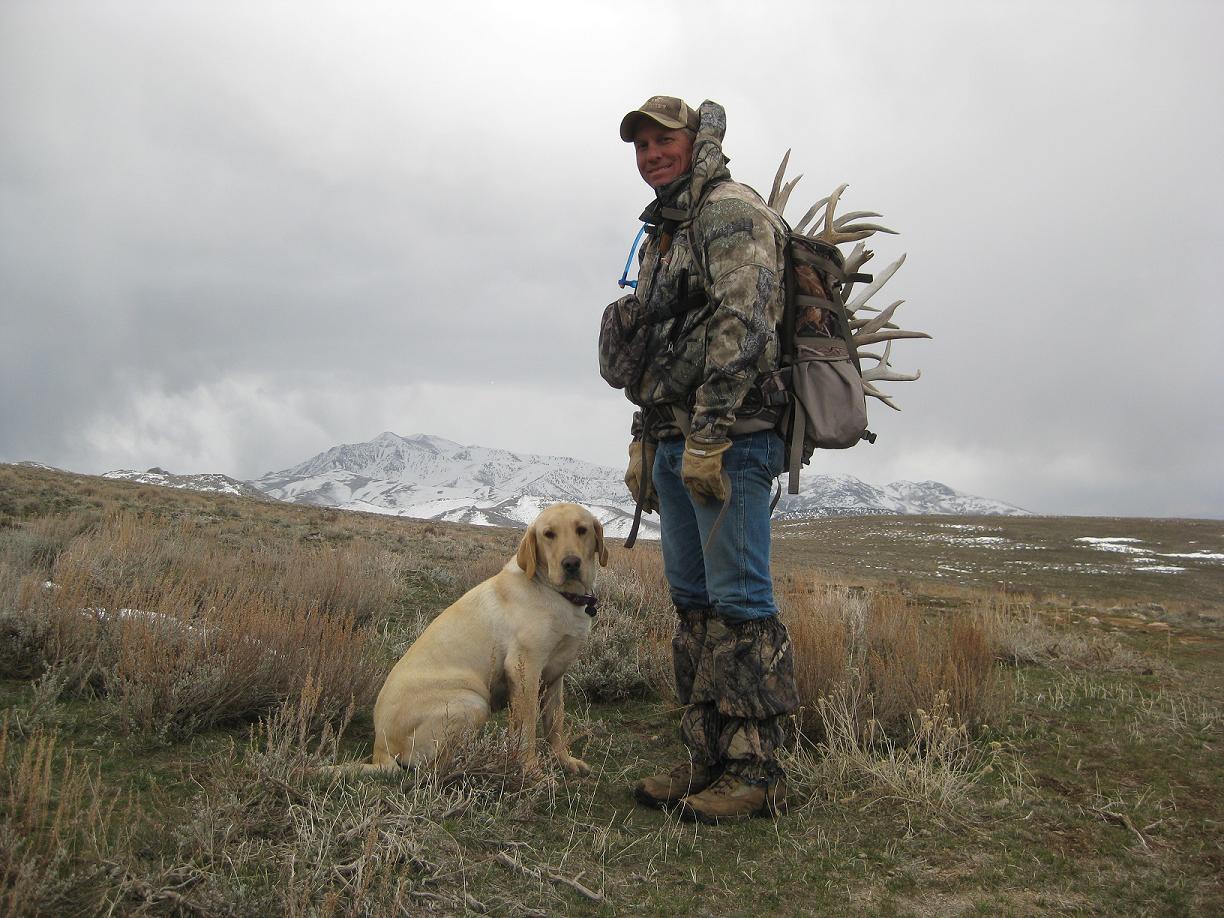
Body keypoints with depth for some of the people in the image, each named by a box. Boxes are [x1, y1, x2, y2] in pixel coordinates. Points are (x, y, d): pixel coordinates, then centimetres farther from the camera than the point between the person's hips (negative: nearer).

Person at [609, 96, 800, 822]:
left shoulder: (733, 210, -5)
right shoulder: (663, 235, 25)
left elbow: (740, 326, -18)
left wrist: (707, 435, -23)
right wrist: (645, 443, 20)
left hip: (729, 440, -10)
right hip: (675, 442, 10)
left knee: (739, 600, -7)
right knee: (694, 602, 10)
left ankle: (755, 772, 1)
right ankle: (708, 761, 18)